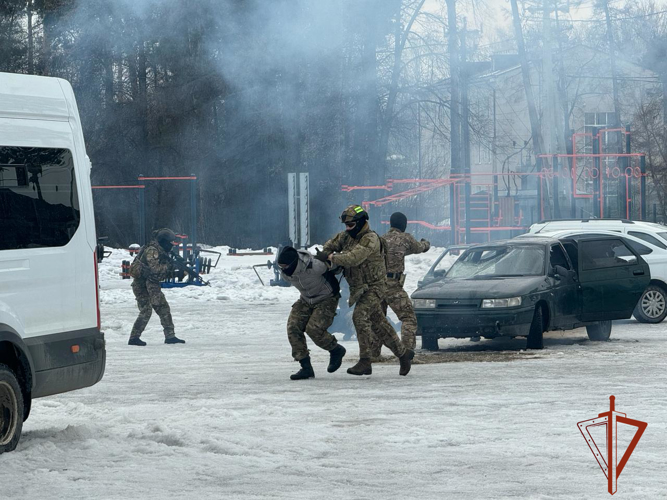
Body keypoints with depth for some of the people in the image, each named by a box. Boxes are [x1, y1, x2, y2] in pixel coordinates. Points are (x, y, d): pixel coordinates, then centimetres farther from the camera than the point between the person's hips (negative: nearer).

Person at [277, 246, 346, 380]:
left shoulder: (313, 267, -36)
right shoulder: (284, 273, -16)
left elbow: (330, 266, -13)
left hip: (326, 299, -6)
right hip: (306, 300, 6)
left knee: (314, 329, -20)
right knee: (293, 328, -11)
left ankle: (336, 351, 9)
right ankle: (306, 368, -7)